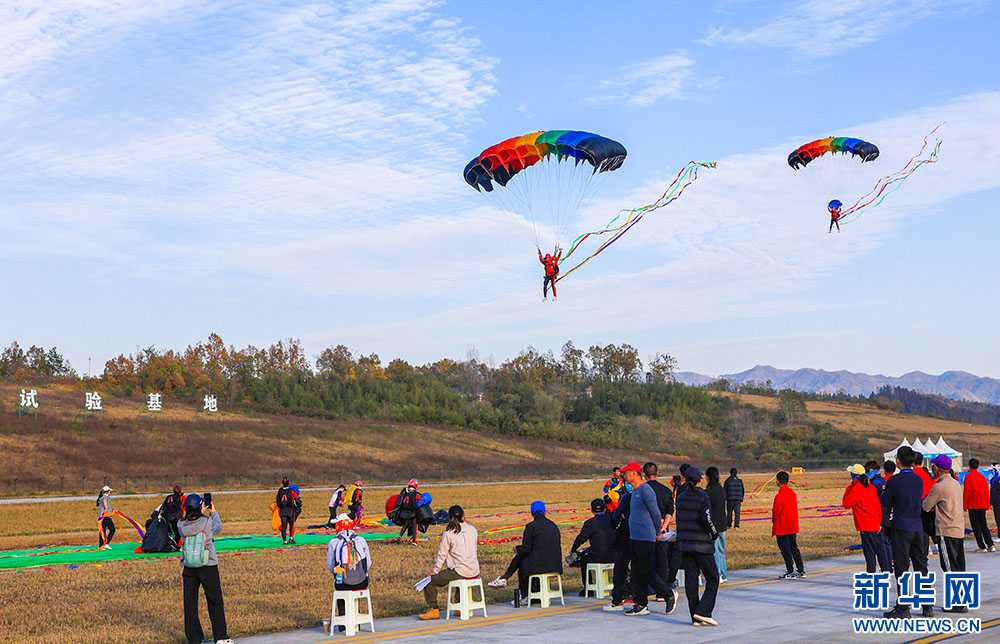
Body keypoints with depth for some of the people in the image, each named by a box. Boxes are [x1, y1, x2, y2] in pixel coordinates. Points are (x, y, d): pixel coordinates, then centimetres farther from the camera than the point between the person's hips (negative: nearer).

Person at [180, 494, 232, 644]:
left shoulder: (182, 526, -7)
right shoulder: (208, 522, -14)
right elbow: (219, 527, 9)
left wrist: (200, 514, 24)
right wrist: (214, 512, 24)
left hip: (189, 569, 2)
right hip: (208, 568, -2)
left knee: (190, 604, 9)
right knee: (215, 602, 10)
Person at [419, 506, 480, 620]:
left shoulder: (448, 533, -8)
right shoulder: (473, 529, 5)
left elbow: (442, 554, -5)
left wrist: (435, 571, 5)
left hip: (459, 572, -6)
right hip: (475, 572, 6)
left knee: (430, 581, 5)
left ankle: (434, 610, 1)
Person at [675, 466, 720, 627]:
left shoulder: (680, 498, 6)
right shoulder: (703, 498, -10)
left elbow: (679, 520, 9)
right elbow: (707, 518, -20)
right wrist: (714, 534, -5)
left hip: (685, 543, 5)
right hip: (702, 544, -5)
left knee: (691, 580, 7)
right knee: (712, 579, 5)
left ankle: (695, 618, 7)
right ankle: (702, 612, -7)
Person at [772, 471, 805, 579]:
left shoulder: (779, 496, -19)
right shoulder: (792, 493, 5)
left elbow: (775, 512, -14)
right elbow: (795, 508, 11)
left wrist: (774, 522, 5)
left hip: (782, 528, -8)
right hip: (793, 526, 8)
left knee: (785, 549, 0)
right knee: (794, 547, 15)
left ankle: (790, 572, 2)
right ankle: (801, 571, 18)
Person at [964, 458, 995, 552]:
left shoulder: (968, 477, -8)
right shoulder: (982, 477, 6)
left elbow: (966, 492, -10)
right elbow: (986, 492, 6)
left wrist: (964, 505, -4)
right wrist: (987, 505, 12)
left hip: (972, 506, -5)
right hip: (982, 506, 5)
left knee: (976, 527, 1)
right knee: (984, 525, 13)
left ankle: (982, 547, -1)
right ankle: (991, 545, 7)